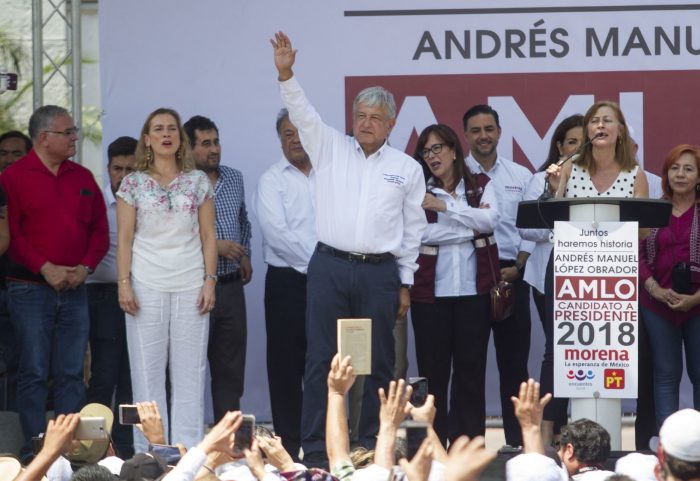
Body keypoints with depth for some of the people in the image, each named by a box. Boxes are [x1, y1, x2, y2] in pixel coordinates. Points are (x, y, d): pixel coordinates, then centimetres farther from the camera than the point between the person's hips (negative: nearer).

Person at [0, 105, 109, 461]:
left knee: (71, 374, 4)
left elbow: (99, 229, 13)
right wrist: (46, 269, -15)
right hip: (30, 288, -5)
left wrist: (85, 267, -3)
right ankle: (34, 451, -1)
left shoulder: (82, 178, 13)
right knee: (34, 374, -4)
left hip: (75, 289, 5)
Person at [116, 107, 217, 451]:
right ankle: (149, 453, 3)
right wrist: (124, 284, -6)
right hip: (147, 286, -1)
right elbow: (124, 239, 2)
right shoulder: (133, 183, 5)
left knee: (190, 371, 0)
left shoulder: (197, 182, 8)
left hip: (190, 286, 1)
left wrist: (210, 281, -1)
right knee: (148, 369, -1)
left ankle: (188, 450, 4)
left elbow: (208, 236, 7)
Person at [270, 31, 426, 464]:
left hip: (381, 273, 0)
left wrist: (405, 284, 8)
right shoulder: (331, 149, 8)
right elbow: (303, 114, -4)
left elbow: (414, 230, 11)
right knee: (322, 359, -2)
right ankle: (315, 448, -1)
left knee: (378, 362, 4)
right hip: (330, 267, 0)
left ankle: (373, 446, 10)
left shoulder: (407, 169, 8)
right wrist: (286, 75, -21)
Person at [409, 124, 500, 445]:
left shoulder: (480, 186, 10)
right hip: (431, 291, -1)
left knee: (471, 368, 2)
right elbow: (420, 233, -10)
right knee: (433, 370, 1)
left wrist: (444, 206, -10)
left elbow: (491, 220, -8)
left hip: (473, 289, 1)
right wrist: (471, 228, -7)